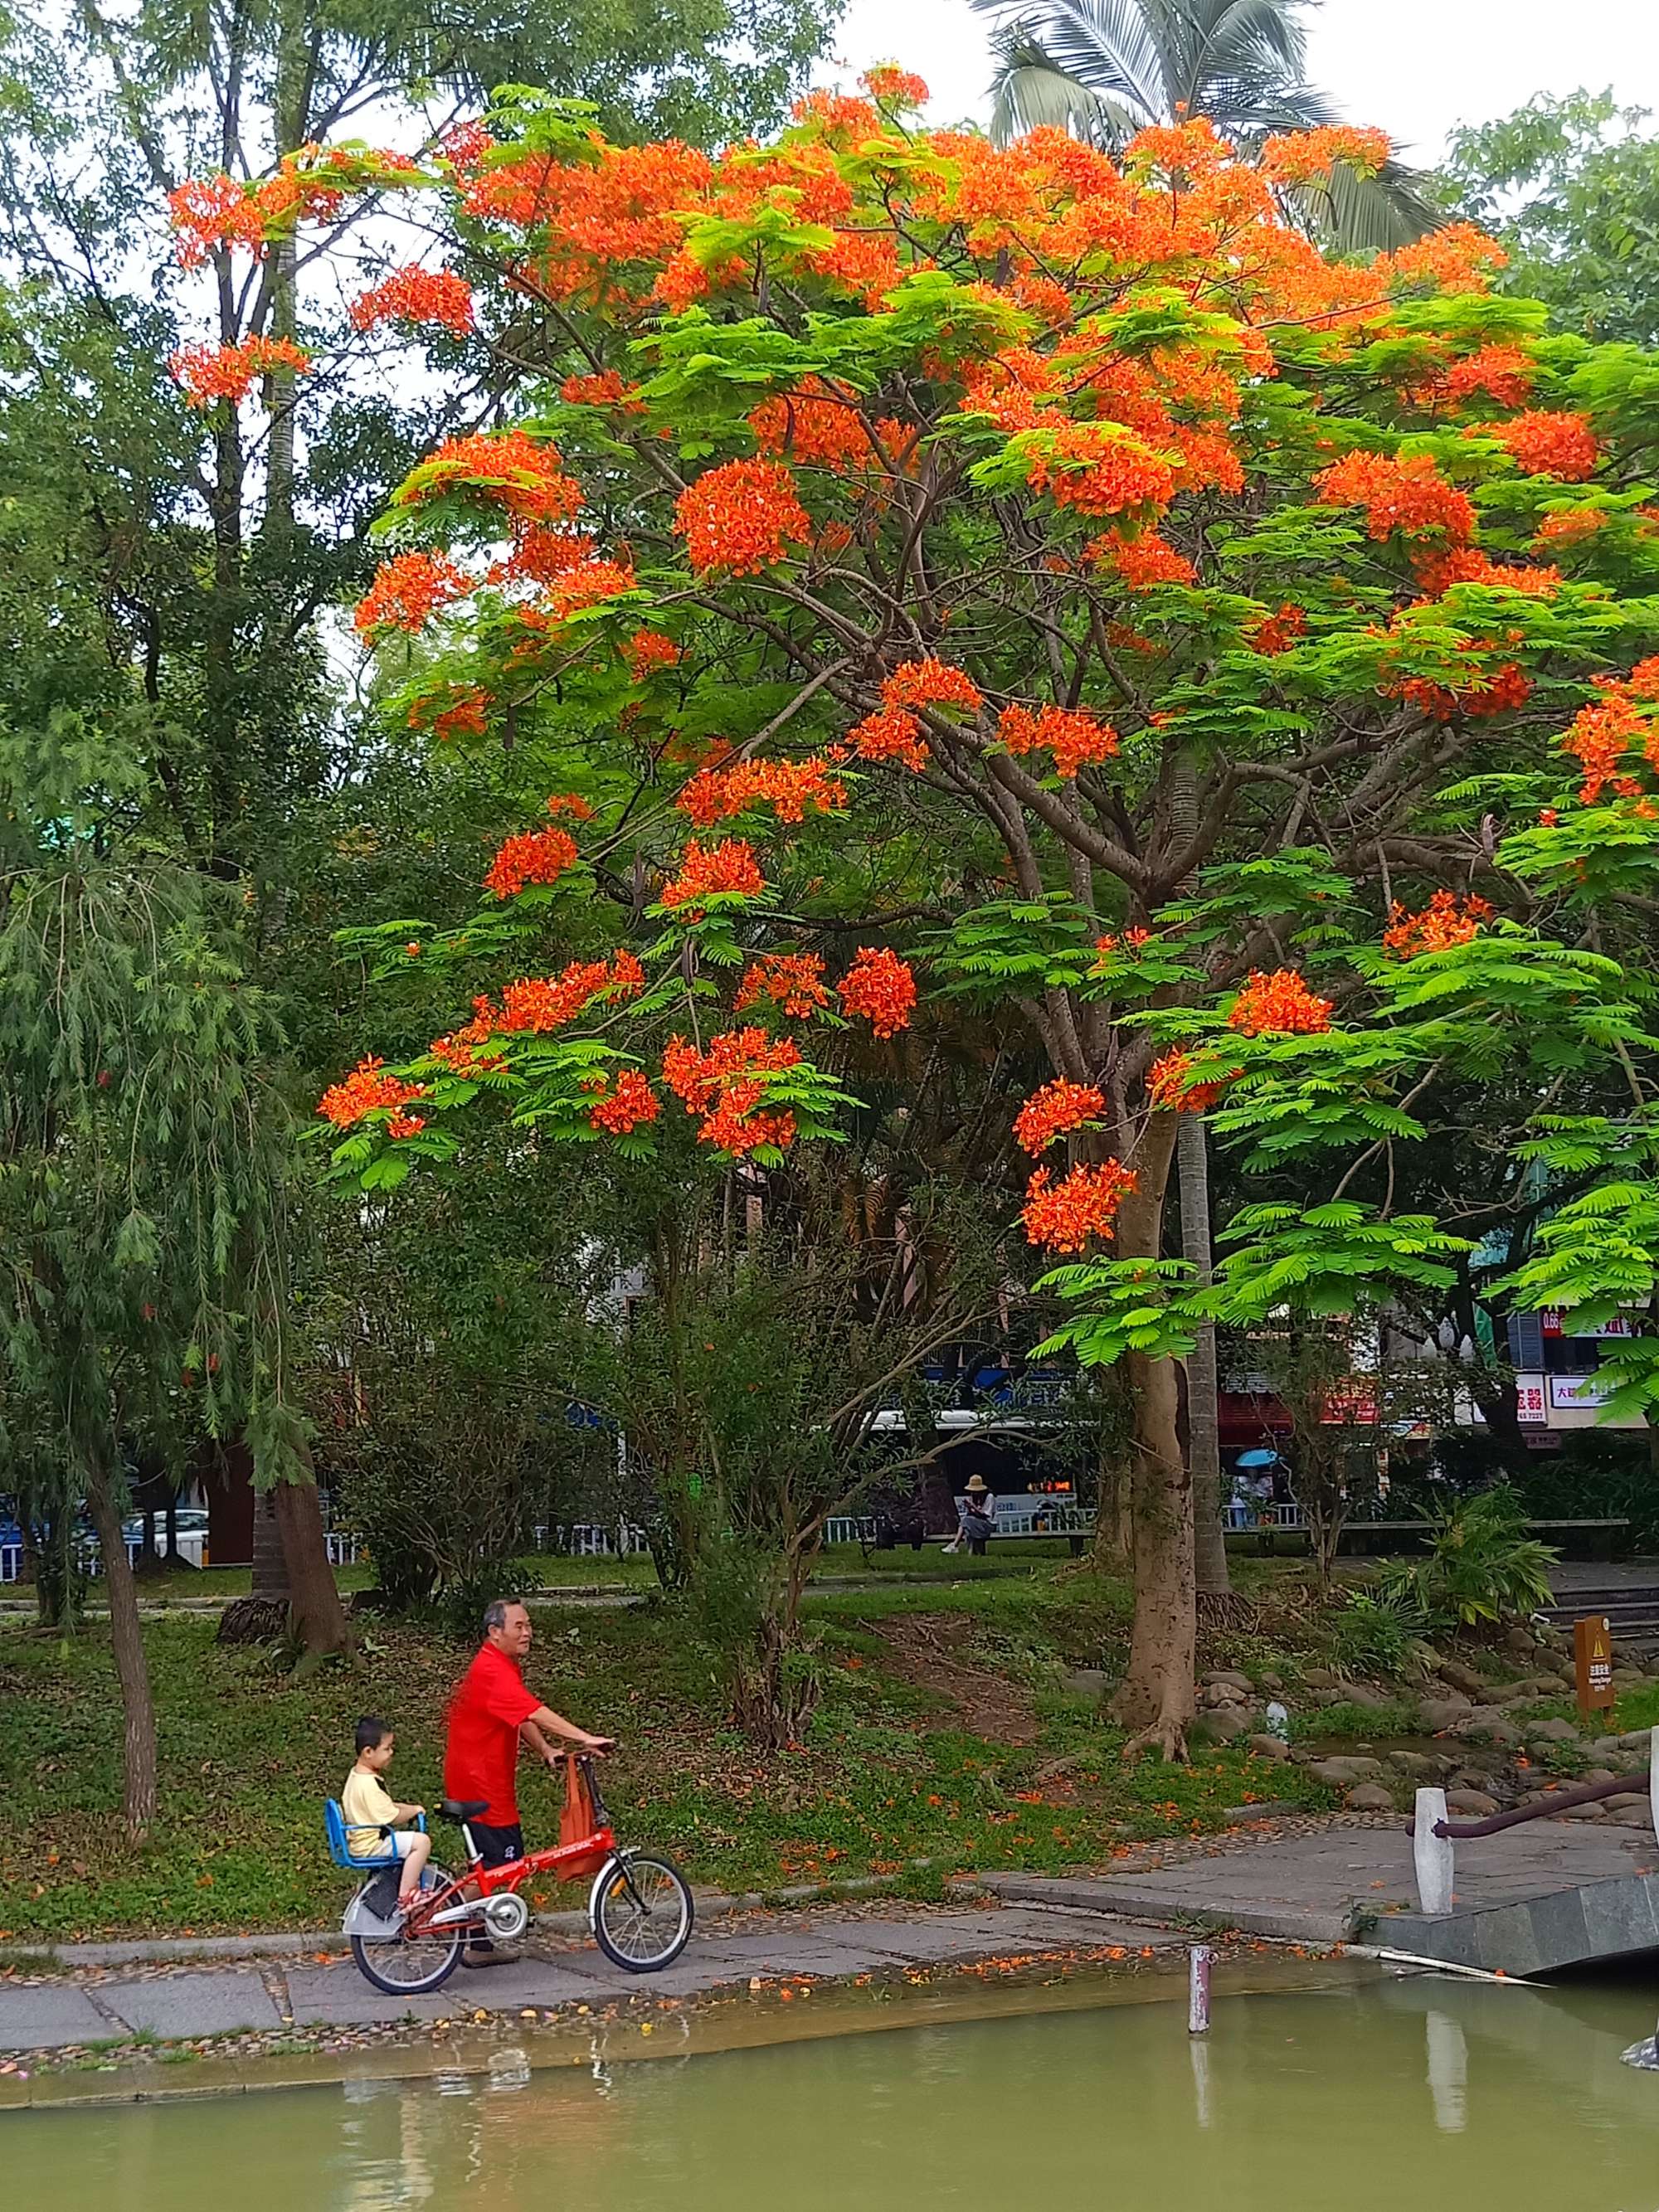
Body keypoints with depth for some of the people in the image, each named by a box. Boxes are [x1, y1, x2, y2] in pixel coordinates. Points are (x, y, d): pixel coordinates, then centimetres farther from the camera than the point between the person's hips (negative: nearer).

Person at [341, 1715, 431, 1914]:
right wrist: (414, 1810, -5)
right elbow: (392, 1817, -22)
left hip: (359, 1840, 11)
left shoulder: (356, 1775, 9)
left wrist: (408, 1808, 8)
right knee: (422, 1842, -21)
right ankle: (405, 1897, -17)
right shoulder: (369, 1784, -25)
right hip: (370, 1845, -11)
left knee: (413, 1836, 25)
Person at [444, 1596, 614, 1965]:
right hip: (478, 1783, -10)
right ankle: (479, 1947, 4)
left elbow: (523, 1718, 15)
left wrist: (545, 1751, 0)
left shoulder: (505, 1667, 13)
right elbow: (535, 1712, -32)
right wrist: (584, 1739, -36)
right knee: (498, 1863, -5)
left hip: (490, 1780, 10)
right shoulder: (492, 1671, -22)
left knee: (508, 1859, 14)